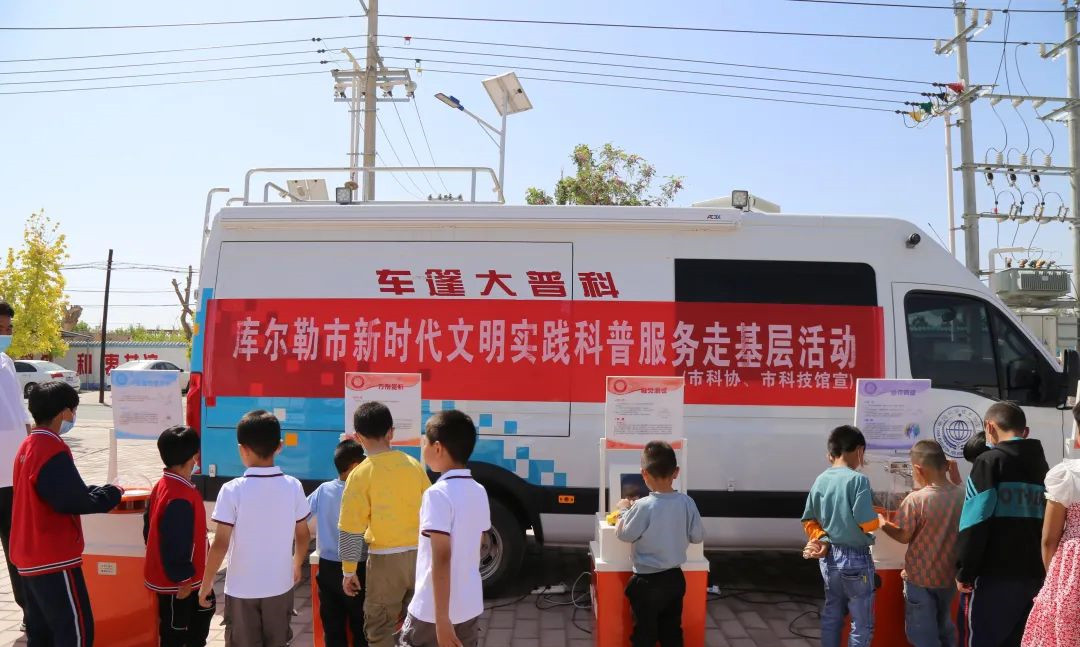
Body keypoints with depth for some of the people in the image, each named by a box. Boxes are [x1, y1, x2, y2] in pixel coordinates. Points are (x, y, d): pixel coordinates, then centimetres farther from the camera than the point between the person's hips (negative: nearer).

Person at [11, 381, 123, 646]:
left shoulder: (28, 446, 10)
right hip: (54, 559, -10)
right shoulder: (53, 451, -21)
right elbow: (75, 501, -23)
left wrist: (99, 490, 10)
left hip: (30, 558, 10)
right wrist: (112, 494, -8)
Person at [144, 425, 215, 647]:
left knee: (203, 610, 25)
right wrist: (182, 578, -18)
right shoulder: (180, 497, -31)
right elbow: (175, 543, -29)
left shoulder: (162, 485, 1)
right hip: (176, 580, -10)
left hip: (181, 575, 10)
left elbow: (150, 527, 11)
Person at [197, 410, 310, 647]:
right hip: (280, 586, 2)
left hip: (242, 589, -2)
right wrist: (297, 566, 19)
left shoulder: (233, 490, -16)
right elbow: (303, 536, 2)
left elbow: (221, 543, -15)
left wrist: (207, 582, -1)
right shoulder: (293, 487, -7)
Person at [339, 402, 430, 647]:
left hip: (385, 560, -4)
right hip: (419, 555, 4)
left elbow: (350, 530, -10)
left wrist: (348, 572, 0)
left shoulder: (360, 474, -10)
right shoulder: (413, 465, 1)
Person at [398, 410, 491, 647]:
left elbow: (441, 558, -22)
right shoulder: (479, 492, 5)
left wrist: (441, 619, -22)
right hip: (471, 608, 7)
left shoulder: (438, 494, -17)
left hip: (432, 612, -6)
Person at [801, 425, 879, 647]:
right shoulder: (858, 480, -17)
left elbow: (810, 521, 5)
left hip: (829, 557, 7)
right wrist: (877, 518, 1)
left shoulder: (820, 480, 3)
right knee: (862, 624, 6)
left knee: (831, 617, 17)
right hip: (855, 558, -6)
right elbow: (868, 524, -18)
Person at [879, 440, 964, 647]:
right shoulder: (961, 496, -7)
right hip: (949, 576, 6)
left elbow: (904, 536, -13)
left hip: (920, 579, -5)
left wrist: (883, 524, 4)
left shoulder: (916, 499, -22)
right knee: (944, 628, 24)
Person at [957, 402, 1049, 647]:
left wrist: (965, 572, -7)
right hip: (1037, 574, 7)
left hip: (998, 575, -6)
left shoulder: (989, 461, -6)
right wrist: (1042, 568, 21)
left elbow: (975, 523, -13)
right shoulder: (1041, 464, 14)